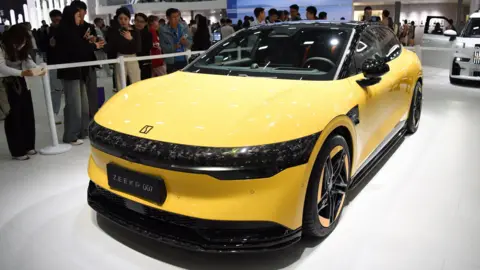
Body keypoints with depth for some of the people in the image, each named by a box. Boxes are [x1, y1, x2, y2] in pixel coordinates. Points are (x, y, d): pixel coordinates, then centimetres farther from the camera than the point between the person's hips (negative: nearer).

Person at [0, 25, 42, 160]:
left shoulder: (21, 48, 4)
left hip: (20, 82, 6)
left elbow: (28, 60, -3)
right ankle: (17, 151, 5)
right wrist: (22, 72, -36)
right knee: (14, 117, -4)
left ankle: (28, 146, 20)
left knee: (27, 113, 7)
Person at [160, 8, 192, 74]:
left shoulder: (184, 28, 7)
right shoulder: (163, 30, -3)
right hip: (171, 62, -3)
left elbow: (190, 41, 9)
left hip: (184, 60, 3)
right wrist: (173, 47, -25)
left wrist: (186, 42, -15)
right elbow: (163, 46, -7)